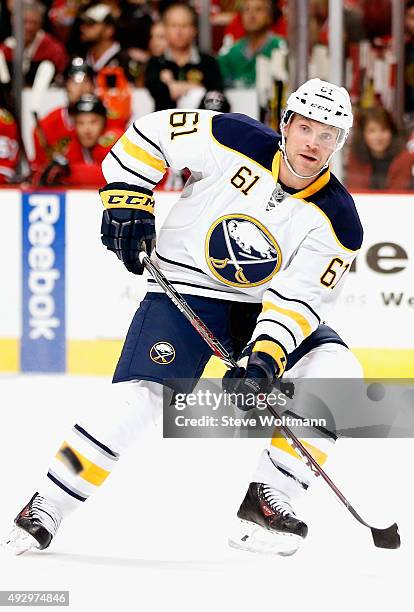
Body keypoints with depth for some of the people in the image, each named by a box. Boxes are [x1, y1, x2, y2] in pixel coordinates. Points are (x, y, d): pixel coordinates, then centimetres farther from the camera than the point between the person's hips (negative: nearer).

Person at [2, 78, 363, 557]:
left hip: (263, 305, 3)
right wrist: (126, 200, -13)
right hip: (185, 291, -3)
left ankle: (268, 499, -11)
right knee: (139, 399, -22)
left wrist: (263, 361, -32)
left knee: (337, 373, -20)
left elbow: (298, 299, -18)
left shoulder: (338, 221, -14)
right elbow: (151, 132, -6)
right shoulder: (235, 141, -17)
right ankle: (45, 508, -9)